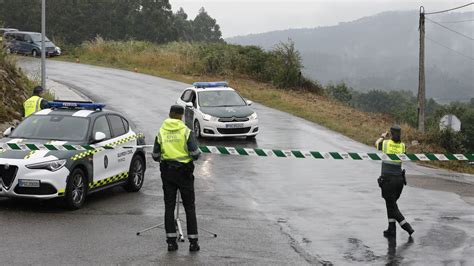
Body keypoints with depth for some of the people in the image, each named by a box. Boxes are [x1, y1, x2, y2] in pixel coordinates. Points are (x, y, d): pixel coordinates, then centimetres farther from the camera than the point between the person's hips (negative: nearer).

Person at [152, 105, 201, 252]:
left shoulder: (161, 132, 0)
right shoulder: (186, 131, -8)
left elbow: (155, 156, 3)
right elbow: (195, 154, -13)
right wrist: (195, 154, 10)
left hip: (167, 172, 2)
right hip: (184, 171, -2)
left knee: (169, 206, 8)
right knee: (189, 207, 4)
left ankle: (171, 241, 5)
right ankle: (193, 242, 2)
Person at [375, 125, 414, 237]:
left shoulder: (385, 143, -7)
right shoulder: (402, 146, -2)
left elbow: (377, 143, 16)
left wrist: (382, 137, 36)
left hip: (387, 179, -4)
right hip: (399, 179, 4)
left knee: (392, 207, 2)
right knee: (391, 204, 21)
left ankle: (408, 227, -7)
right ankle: (392, 229, 20)